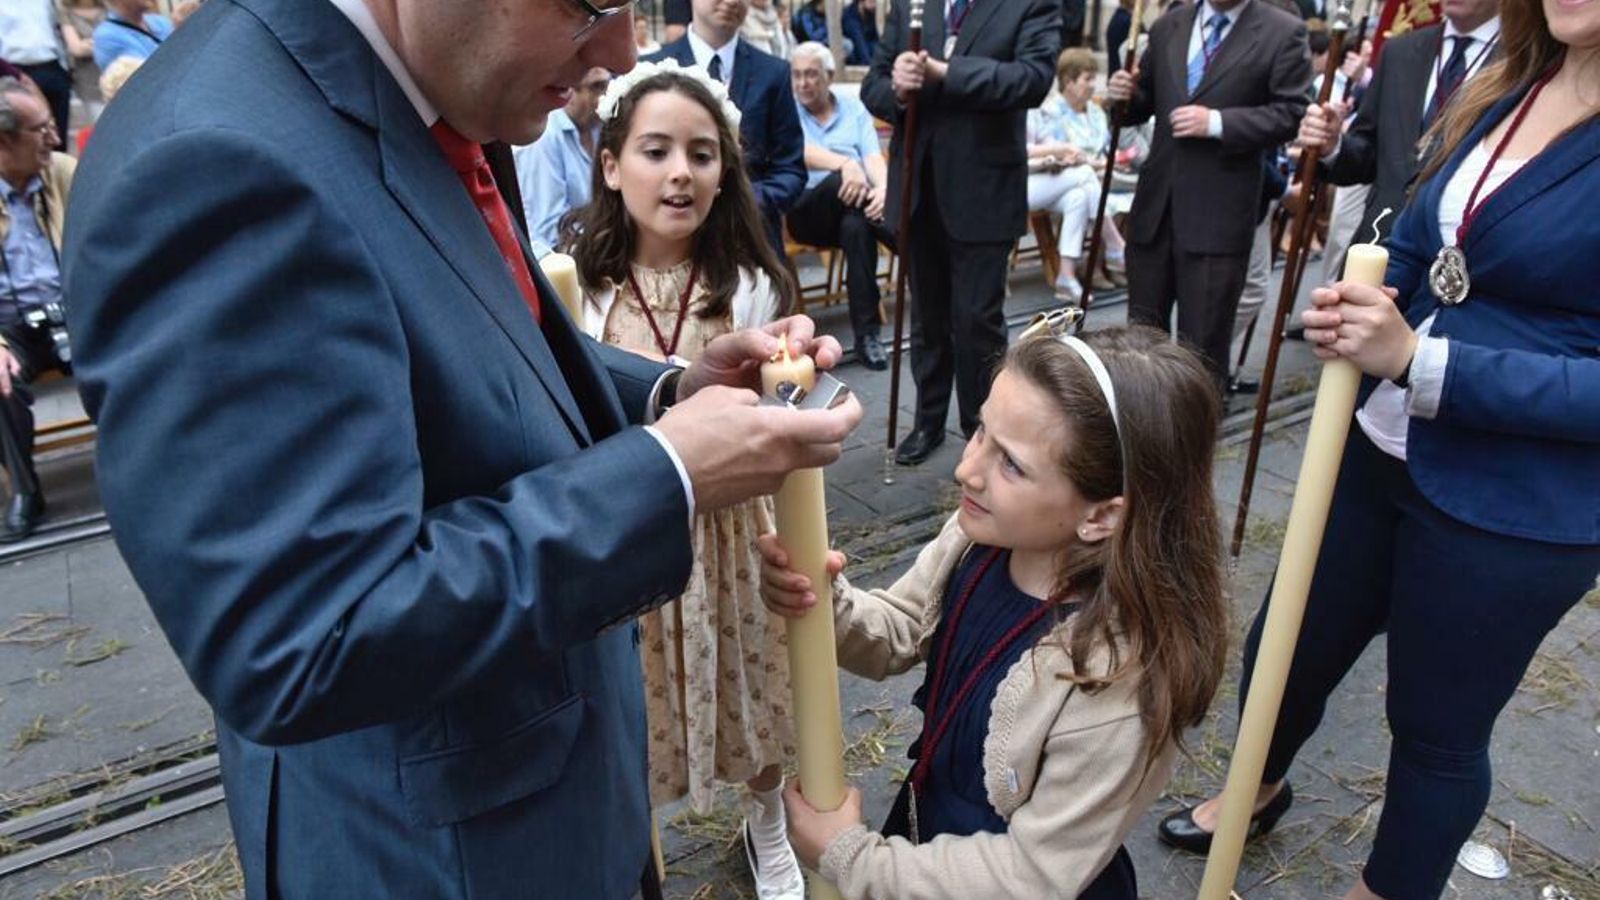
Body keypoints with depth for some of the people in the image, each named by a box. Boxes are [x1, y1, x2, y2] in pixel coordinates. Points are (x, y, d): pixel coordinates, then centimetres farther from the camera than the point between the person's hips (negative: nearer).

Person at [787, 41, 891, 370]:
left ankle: (867, 331, -32)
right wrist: (845, 164, -33)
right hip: (809, 210, -2)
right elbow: (801, 153, -13)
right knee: (841, 182, -36)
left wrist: (882, 188, -23)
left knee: (857, 227, -36)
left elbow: (873, 156, 1)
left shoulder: (853, 107, 15)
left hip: (856, 207, 2)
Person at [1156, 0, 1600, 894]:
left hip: (1517, 510, -6)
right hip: (1381, 449, 6)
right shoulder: (1497, 93, 3)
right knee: (1283, 652, 22)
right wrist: (1362, 309, -7)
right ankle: (1258, 786, 53)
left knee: (1440, 729, 16)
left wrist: (1417, 363, -27)